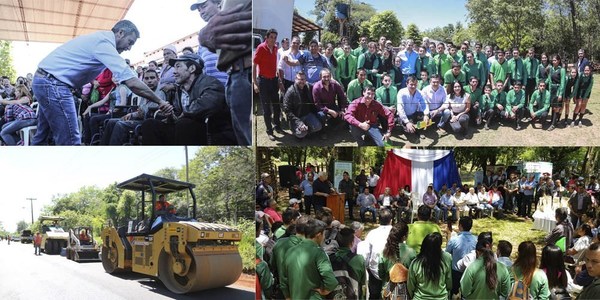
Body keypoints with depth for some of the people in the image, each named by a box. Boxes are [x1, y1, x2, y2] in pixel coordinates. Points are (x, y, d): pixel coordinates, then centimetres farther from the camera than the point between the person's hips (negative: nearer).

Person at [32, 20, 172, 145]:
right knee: (70, 140, -10)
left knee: (42, 136, 18)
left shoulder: (99, 38, 14)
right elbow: (132, 82, -23)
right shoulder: (104, 43, -17)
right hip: (54, 84, -11)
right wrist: (159, 101, -17)